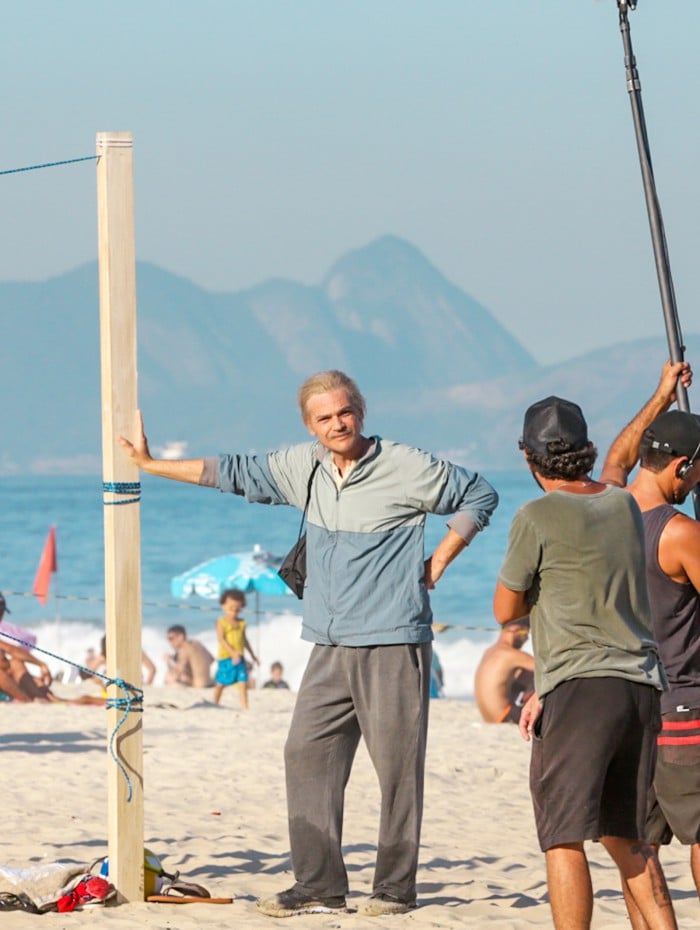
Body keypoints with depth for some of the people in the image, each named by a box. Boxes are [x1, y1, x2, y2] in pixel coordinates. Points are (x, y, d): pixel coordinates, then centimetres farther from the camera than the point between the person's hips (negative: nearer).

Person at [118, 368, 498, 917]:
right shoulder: (303, 468, 9)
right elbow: (234, 473, 21)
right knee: (308, 755, 1)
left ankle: (395, 887, 1)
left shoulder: (405, 468, -6)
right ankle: (319, 888, 4)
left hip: (393, 644, -6)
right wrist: (150, 464, 25)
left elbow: (480, 496, 3)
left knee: (397, 763, -5)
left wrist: (438, 563, -1)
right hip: (330, 649, 6)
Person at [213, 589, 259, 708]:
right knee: (221, 683, 6)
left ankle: (245, 707, -7)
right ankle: (215, 704, 20)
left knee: (243, 683, -5)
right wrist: (233, 653, -26)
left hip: (239, 658, 4)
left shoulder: (241, 623, 11)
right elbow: (221, 639, -15)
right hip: (226, 658, -4)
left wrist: (252, 654, 27)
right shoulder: (221, 622, -7)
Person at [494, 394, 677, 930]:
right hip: (642, 685, 7)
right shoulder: (625, 507, 14)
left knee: (563, 837, -6)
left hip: (582, 687, -7)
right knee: (628, 838, 15)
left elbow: (507, 610, 4)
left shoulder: (538, 518, -6)